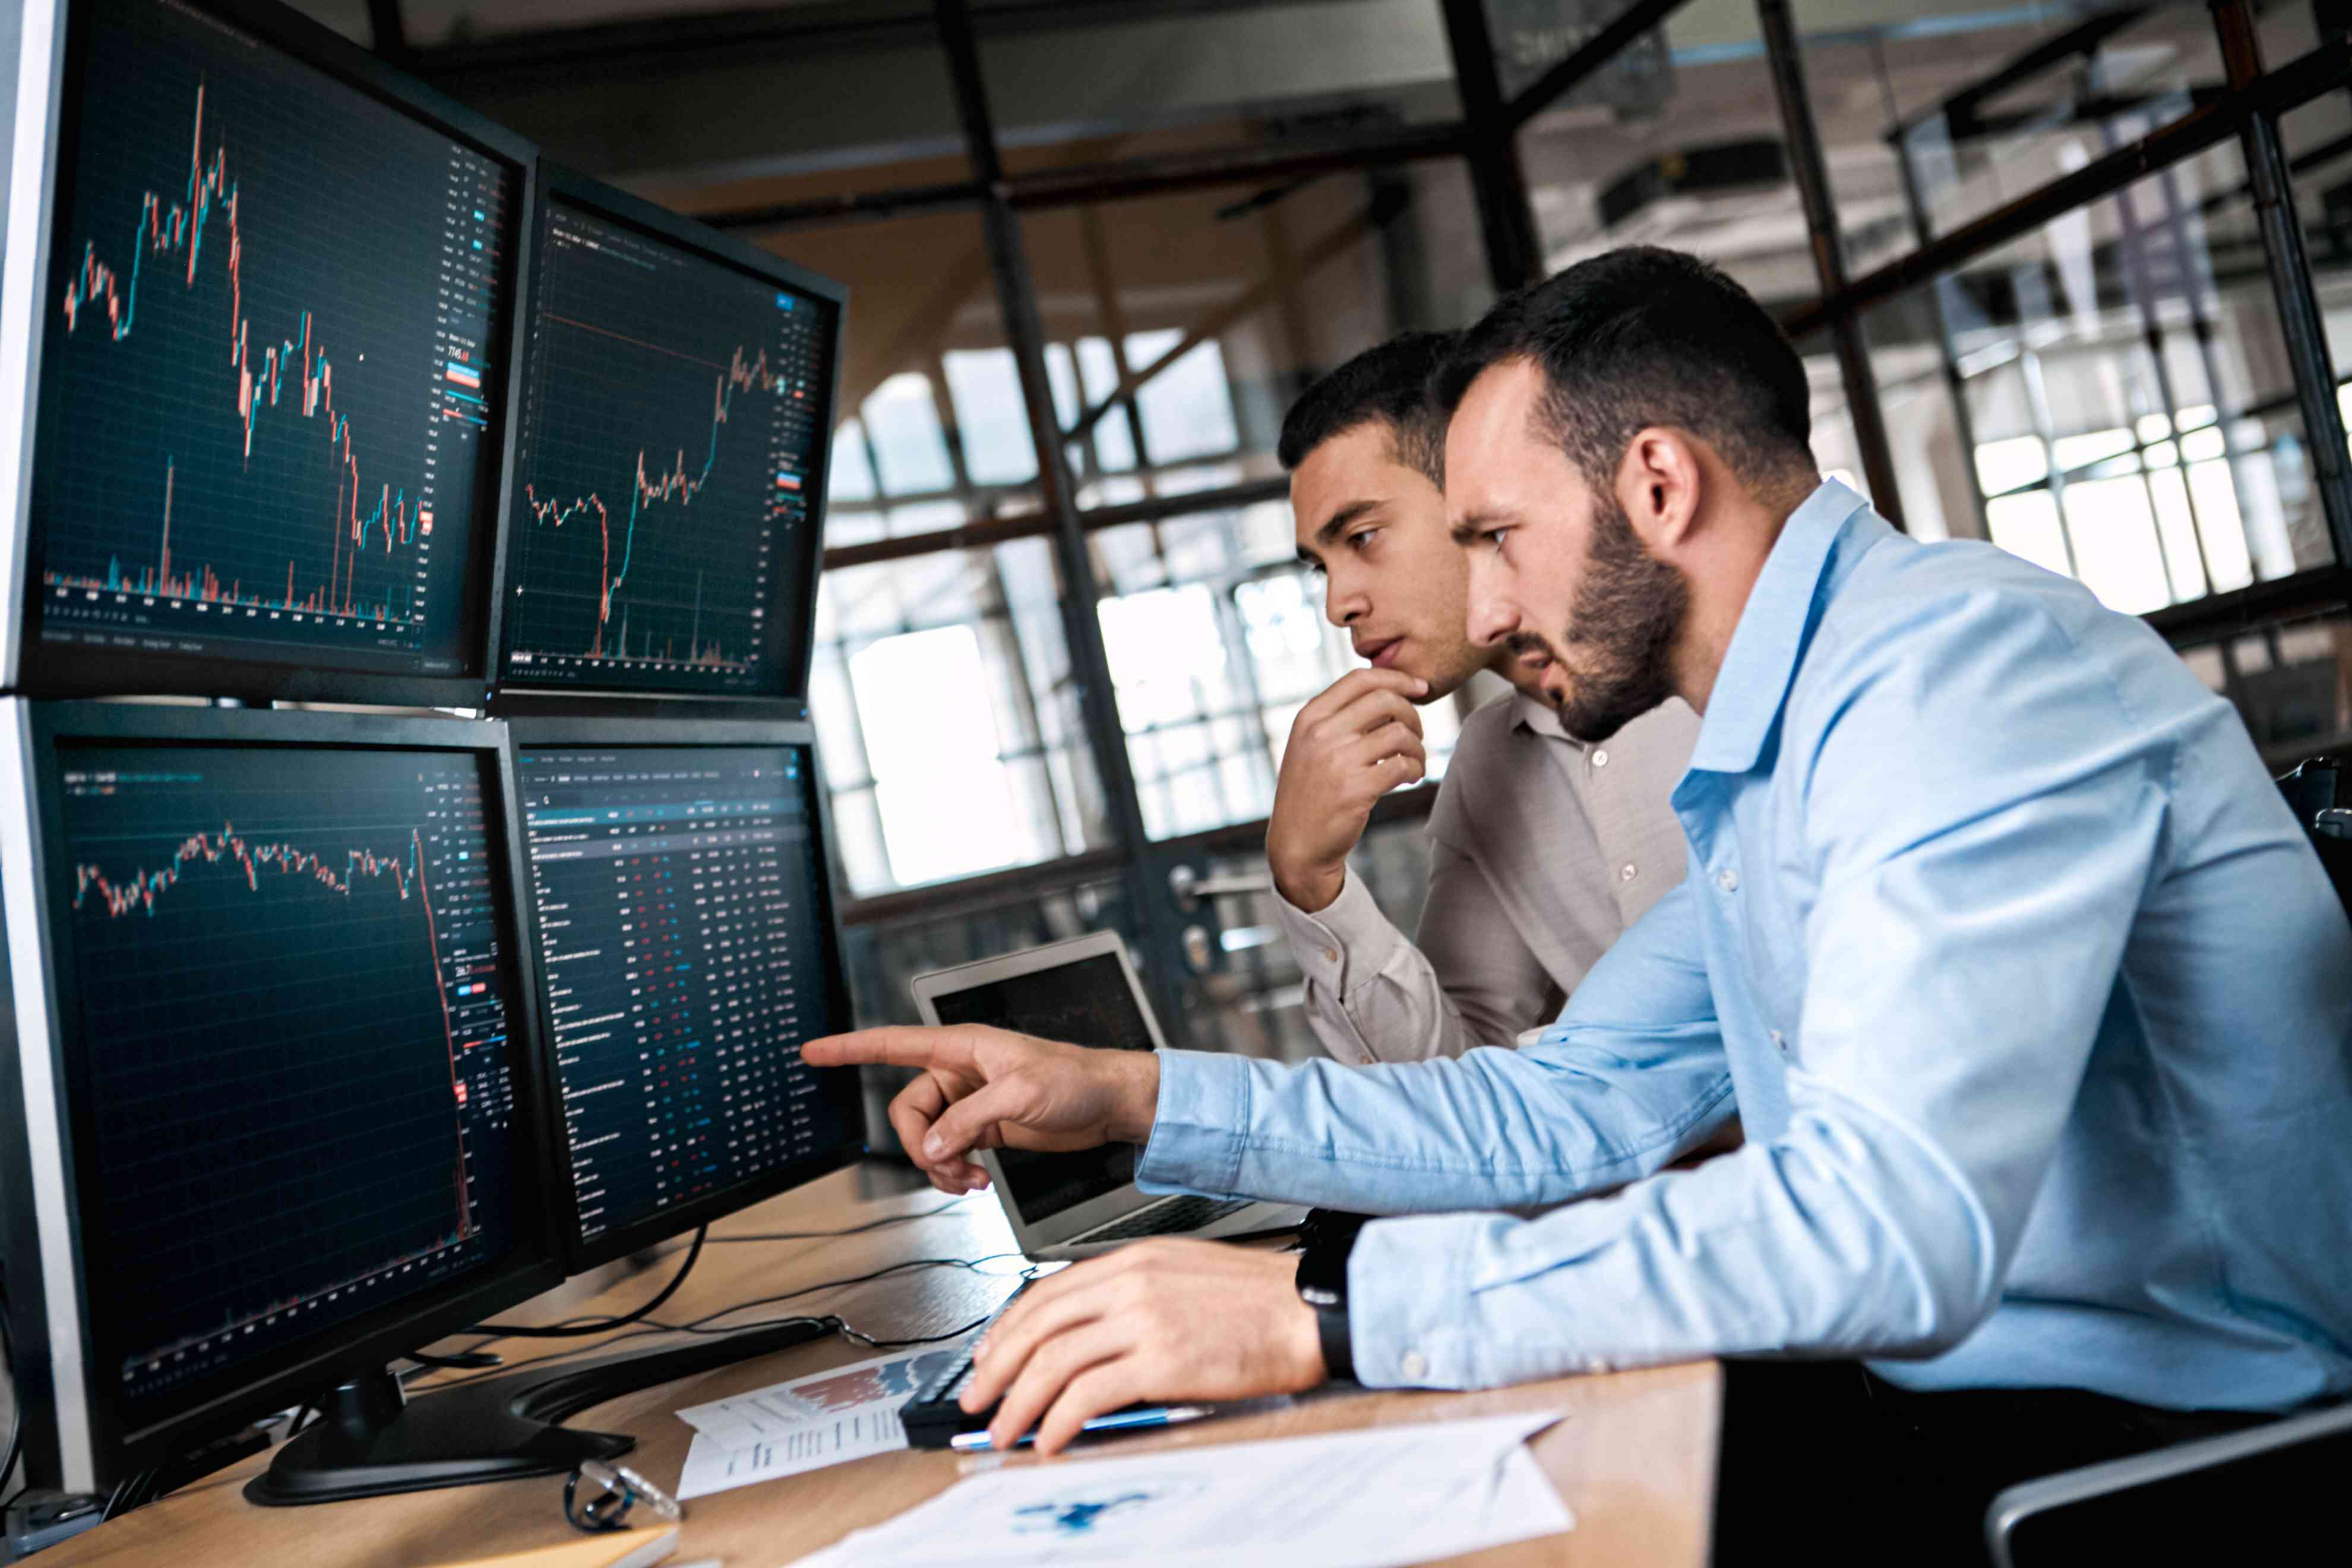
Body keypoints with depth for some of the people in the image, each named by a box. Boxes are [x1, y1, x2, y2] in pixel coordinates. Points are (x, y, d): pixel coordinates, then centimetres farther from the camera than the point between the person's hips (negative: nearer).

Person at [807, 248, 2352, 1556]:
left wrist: (1315, 1312, -31)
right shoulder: (1771, 762, 14)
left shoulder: (1959, 661, -20)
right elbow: (1562, 1111, 14)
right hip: (1942, 1386, 8)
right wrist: (1128, 1096, 7)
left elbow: (1888, 1228, -32)